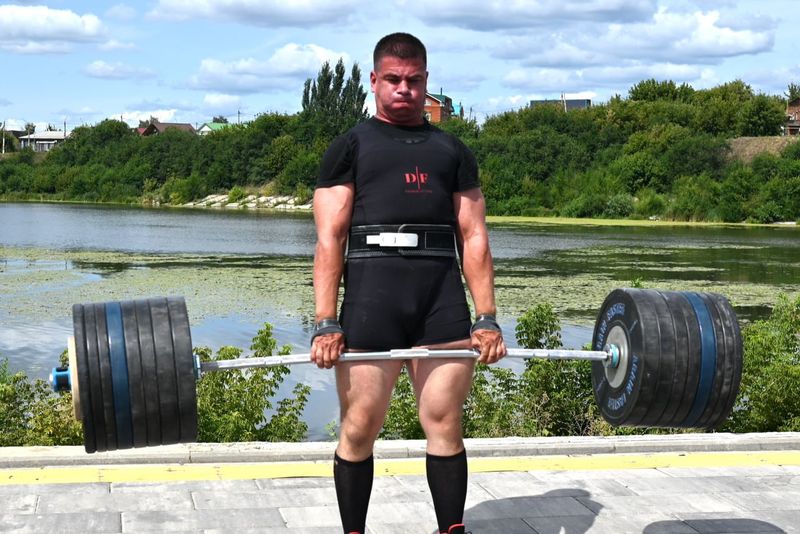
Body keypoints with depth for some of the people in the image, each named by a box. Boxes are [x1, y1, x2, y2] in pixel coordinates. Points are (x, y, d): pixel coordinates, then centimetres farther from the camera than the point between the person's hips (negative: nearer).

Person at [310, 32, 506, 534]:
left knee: (445, 425, 3)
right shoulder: (351, 146, 12)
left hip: (443, 297, 2)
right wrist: (326, 324, -7)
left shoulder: (453, 150, 20)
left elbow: (474, 237, 14)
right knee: (360, 429, 1)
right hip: (372, 291, -2)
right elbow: (330, 239, 3)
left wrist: (487, 318, 4)